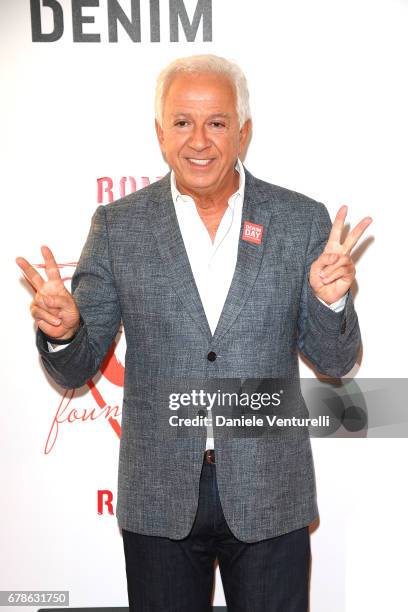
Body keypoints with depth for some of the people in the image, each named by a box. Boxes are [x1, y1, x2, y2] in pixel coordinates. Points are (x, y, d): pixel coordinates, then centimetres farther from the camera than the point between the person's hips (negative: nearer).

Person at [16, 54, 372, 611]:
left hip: (270, 497, 0)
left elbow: (335, 362, 0)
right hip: (160, 500, 0)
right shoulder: (118, 226, -3)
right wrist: (61, 330, -22)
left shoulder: (303, 221, -3)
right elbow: (77, 368, 0)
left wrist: (330, 301, -20)